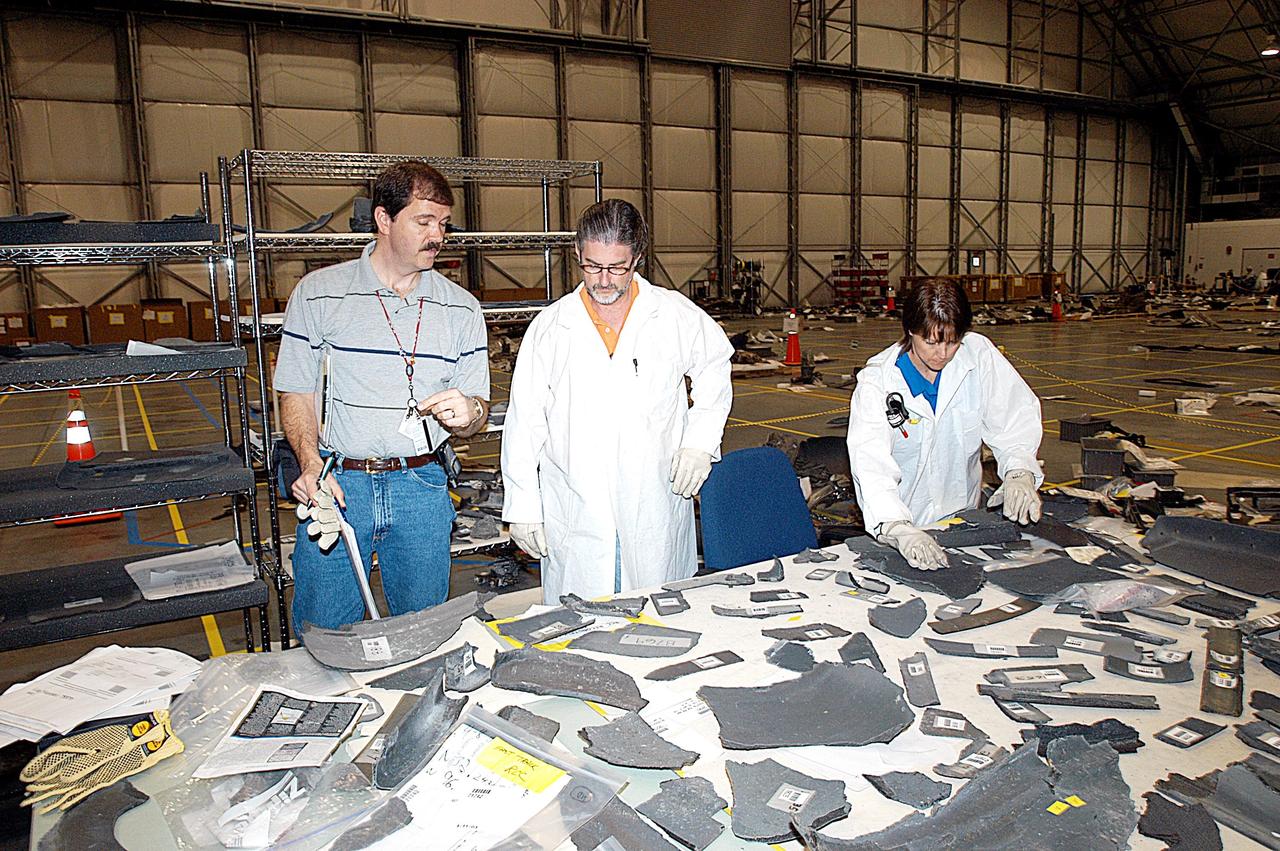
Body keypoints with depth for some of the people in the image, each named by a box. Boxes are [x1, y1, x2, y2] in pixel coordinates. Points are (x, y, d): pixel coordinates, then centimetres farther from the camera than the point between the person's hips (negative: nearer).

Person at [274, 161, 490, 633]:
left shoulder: (462, 308, 6)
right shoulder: (317, 293, 1)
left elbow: (477, 406, 7)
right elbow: (296, 392, 3)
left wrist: (467, 413, -17)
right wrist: (310, 461, -15)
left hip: (421, 486, 2)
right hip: (336, 484, -1)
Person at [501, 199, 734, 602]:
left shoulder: (677, 317, 2)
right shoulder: (549, 327, 2)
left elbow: (715, 365, 19)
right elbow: (523, 424, 4)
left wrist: (701, 441, 6)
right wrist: (523, 506, 2)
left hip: (657, 518, 1)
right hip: (575, 519, 0)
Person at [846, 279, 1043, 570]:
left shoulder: (979, 353, -7)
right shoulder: (877, 380, -15)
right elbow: (870, 463, -27)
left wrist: (1019, 473, -28)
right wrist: (900, 530, -43)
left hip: (962, 513, 2)